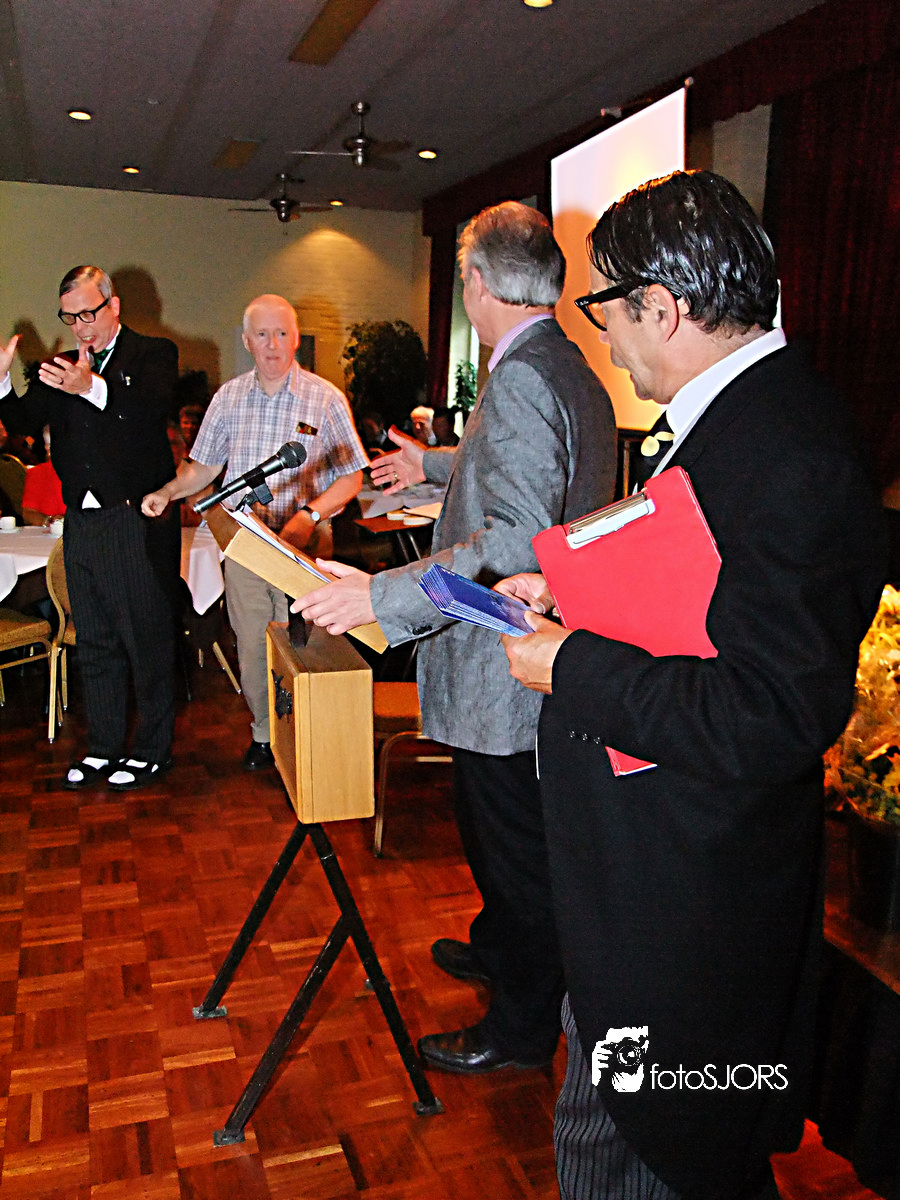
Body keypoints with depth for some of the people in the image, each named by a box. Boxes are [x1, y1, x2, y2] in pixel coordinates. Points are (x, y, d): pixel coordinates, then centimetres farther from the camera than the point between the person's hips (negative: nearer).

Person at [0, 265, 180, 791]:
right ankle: (104, 747, 28)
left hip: (138, 523, -6)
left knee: (148, 639, 2)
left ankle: (152, 749, 17)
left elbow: (152, 410, -22)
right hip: (82, 524, 6)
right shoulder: (64, 367, 15)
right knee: (96, 643, 14)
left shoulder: (155, 353, -1)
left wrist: (92, 388, -37)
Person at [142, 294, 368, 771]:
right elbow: (204, 465, 16)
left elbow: (351, 476, -4)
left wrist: (309, 515, -19)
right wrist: (168, 492, -2)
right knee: (251, 644, 9)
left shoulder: (325, 398, -4)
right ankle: (263, 734, 27)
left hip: (303, 544, -3)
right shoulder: (228, 398, 7)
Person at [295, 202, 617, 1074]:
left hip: (509, 674, -10)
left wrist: (384, 594, -31)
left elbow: (518, 543, -32)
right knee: (494, 835, 27)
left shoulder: (521, 379, -23)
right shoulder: (571, 370, 10)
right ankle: (500, 947, 50)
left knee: (513, 848, 8)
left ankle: (523, 1028, 29)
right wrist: (433, 465, 39)